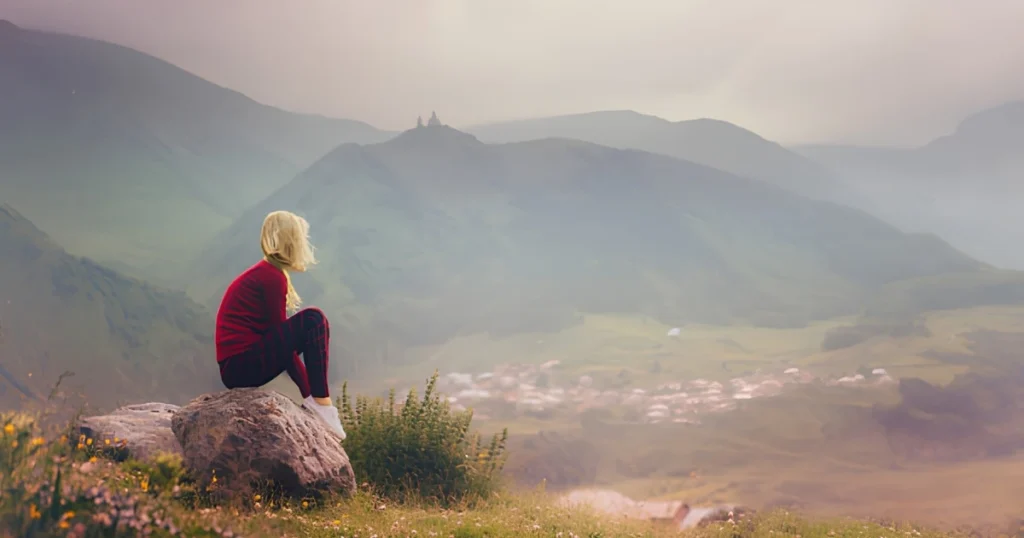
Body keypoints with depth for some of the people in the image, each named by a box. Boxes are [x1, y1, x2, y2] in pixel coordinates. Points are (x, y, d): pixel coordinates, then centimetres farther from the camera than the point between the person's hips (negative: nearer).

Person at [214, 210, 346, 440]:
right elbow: (282, 333, -11)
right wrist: (309, 391, -4)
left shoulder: (263, 272, 16)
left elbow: (282, 338, 17)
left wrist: (308, 392, 15)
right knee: (313, 320, -17)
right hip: (243, 364, -10)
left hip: (236, 366, 10)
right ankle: (321, 403, -16)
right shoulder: (272, 277, -12)